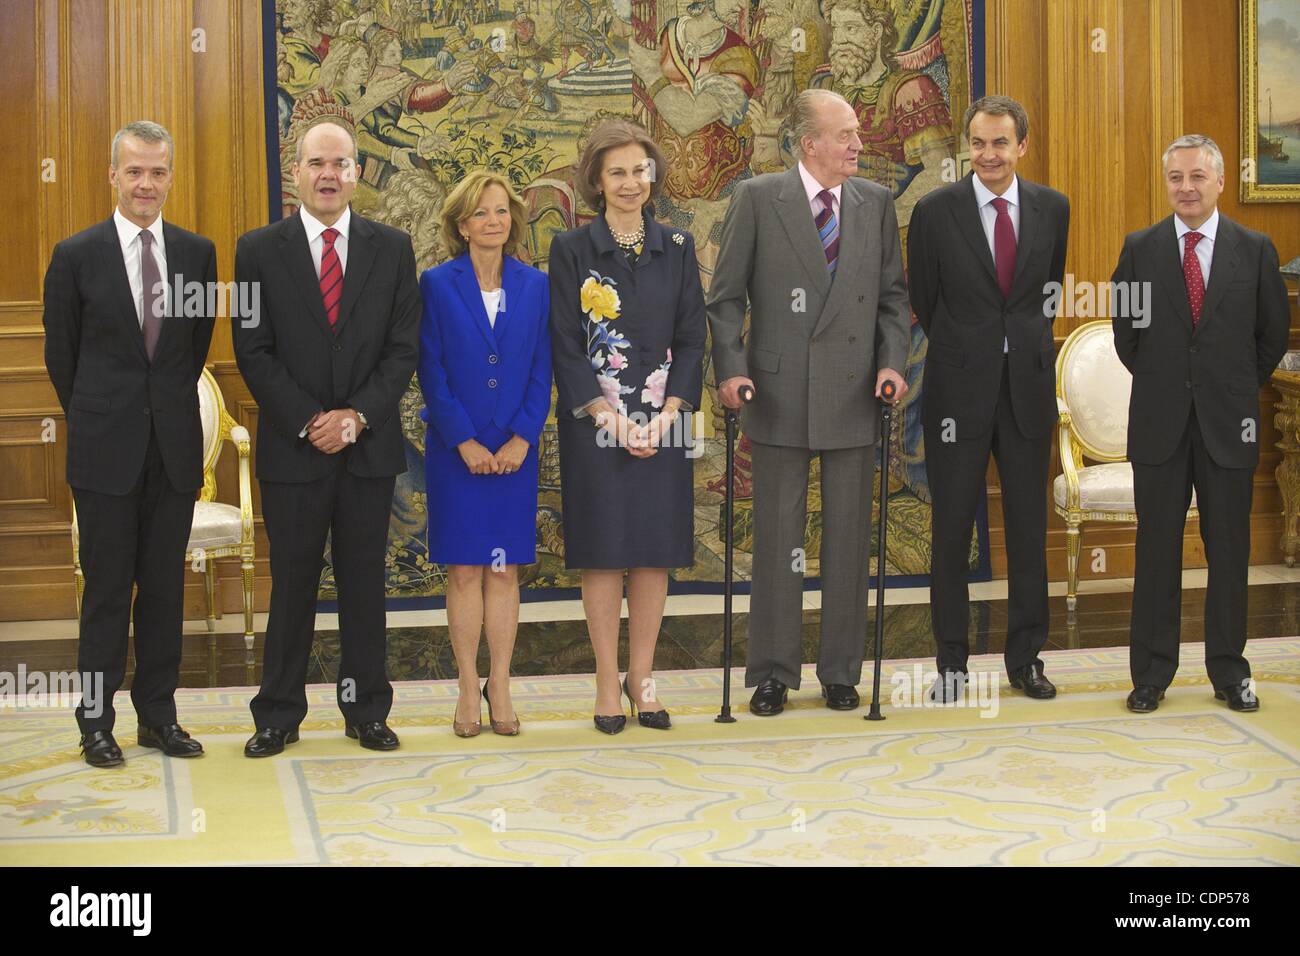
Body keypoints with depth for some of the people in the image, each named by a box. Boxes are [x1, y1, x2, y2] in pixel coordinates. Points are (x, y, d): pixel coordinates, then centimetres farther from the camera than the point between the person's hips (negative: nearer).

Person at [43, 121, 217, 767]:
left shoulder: (198, 253, 5)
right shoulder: (77, 255, -3)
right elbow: (61, 354, 5)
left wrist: (170, 406, 13)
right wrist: (97, 418, 10)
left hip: (175, 446, 3)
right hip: (107, 447, -3)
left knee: (165, 587, 8)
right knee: (107, 589, 2)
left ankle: (158, 714, 18)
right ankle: (96, 721, 11)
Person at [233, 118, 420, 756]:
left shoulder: (392, 248, 6)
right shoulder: (259, 249, 2)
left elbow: (404, 346, 2)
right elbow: (253, 351, -3)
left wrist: (357, 416, -10)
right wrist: (309, 421, -11)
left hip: (370, 445, 1)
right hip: (291, 445, -1)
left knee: (364, 582, 8)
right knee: (292, 583, 4)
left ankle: (366, 710, 16)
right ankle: (279, 715, 13)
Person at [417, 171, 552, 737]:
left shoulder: (534, 286, 6)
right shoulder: (438, 285, 0)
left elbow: (541, 371, 4)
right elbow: (431, 372, -3)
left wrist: (522, 438, -8)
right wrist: (464, 442, -10)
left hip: (515, 450, 2)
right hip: (455, 451, -2)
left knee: (505, 570, 4)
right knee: (464, 569, 1)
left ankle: (500, 688, 10)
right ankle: (469, 690, 8)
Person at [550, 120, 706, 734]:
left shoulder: (677, 249, 7)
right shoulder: (572, 250, -1)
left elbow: (690, 339, 4)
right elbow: (566, 347, -4)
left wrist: (664, 417, -8)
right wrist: (611, 418, -13)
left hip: (662, 424, 3)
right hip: (595, 424, -2)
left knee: (656, 549, 4)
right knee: (603, 550, 0)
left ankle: (643, 677, 14)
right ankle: (607, 681, 8)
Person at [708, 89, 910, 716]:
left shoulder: (876, 204, 8)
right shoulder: (758, 198, -1)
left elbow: (893, 294, 11)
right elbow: (726, 295, -1)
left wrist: (892, 361, -4)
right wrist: (730, 369, -12)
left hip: (853, 394, 2)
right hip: (781, 394, -2)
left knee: (848, 536, 7)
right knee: (777, 535, 4)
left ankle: (841, 672, 17)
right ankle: (772, 674, 13)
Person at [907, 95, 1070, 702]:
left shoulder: (1051, 208, 4)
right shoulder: (936, 211, -4)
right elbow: (922, 298, 5)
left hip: (1029, 386, 2)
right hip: (959, 389, -2)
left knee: (1028, 526, 7)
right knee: (952, 527, 3)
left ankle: (1025, 657, 17)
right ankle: (952, 662, 12)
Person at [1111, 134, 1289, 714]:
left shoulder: (1255, 250, 2)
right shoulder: (1139, 249, 3)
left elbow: (1273, 332, 10)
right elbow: (1124, 329, 13)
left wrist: (1241, 388, 10)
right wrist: (1158, 382, 11)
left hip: (1228, 424, 0)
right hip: (1160, 422, 0)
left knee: (1229, 549, 5)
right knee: (1156, 548, 3)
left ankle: (1229, 671, 15)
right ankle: (1152, 672, 11)